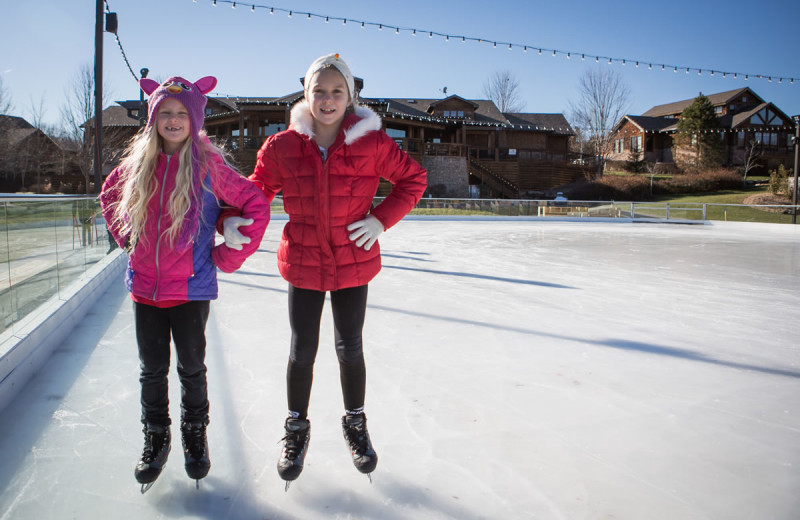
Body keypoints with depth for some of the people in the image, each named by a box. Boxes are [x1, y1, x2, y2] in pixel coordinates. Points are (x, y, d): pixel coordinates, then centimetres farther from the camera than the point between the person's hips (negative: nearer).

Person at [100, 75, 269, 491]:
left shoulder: (209, 165, -12)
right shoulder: (138, 163, 1)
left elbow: (257, 207, -10)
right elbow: (109, 196, 21)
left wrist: (228, 256, -9)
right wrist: (126, 238, 10)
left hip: (191, 288, -3)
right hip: (144, 285, 4)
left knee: (191, 368, 11)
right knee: (152, 369, 14)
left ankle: (195, 436, 34)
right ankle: (155, 439, 34)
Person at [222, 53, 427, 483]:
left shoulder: (372, 143, -9)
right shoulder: (283, 146, -8)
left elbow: (413, 179, 2)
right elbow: (255, 190, 3)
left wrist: (382, 220, -9)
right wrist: (230, 219, -16)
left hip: (354, 262, 0)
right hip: (302, 263, 0)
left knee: (350, 348, 11)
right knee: (302, 350, 8)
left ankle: (355, 423, 38)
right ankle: (297, 427, 35)